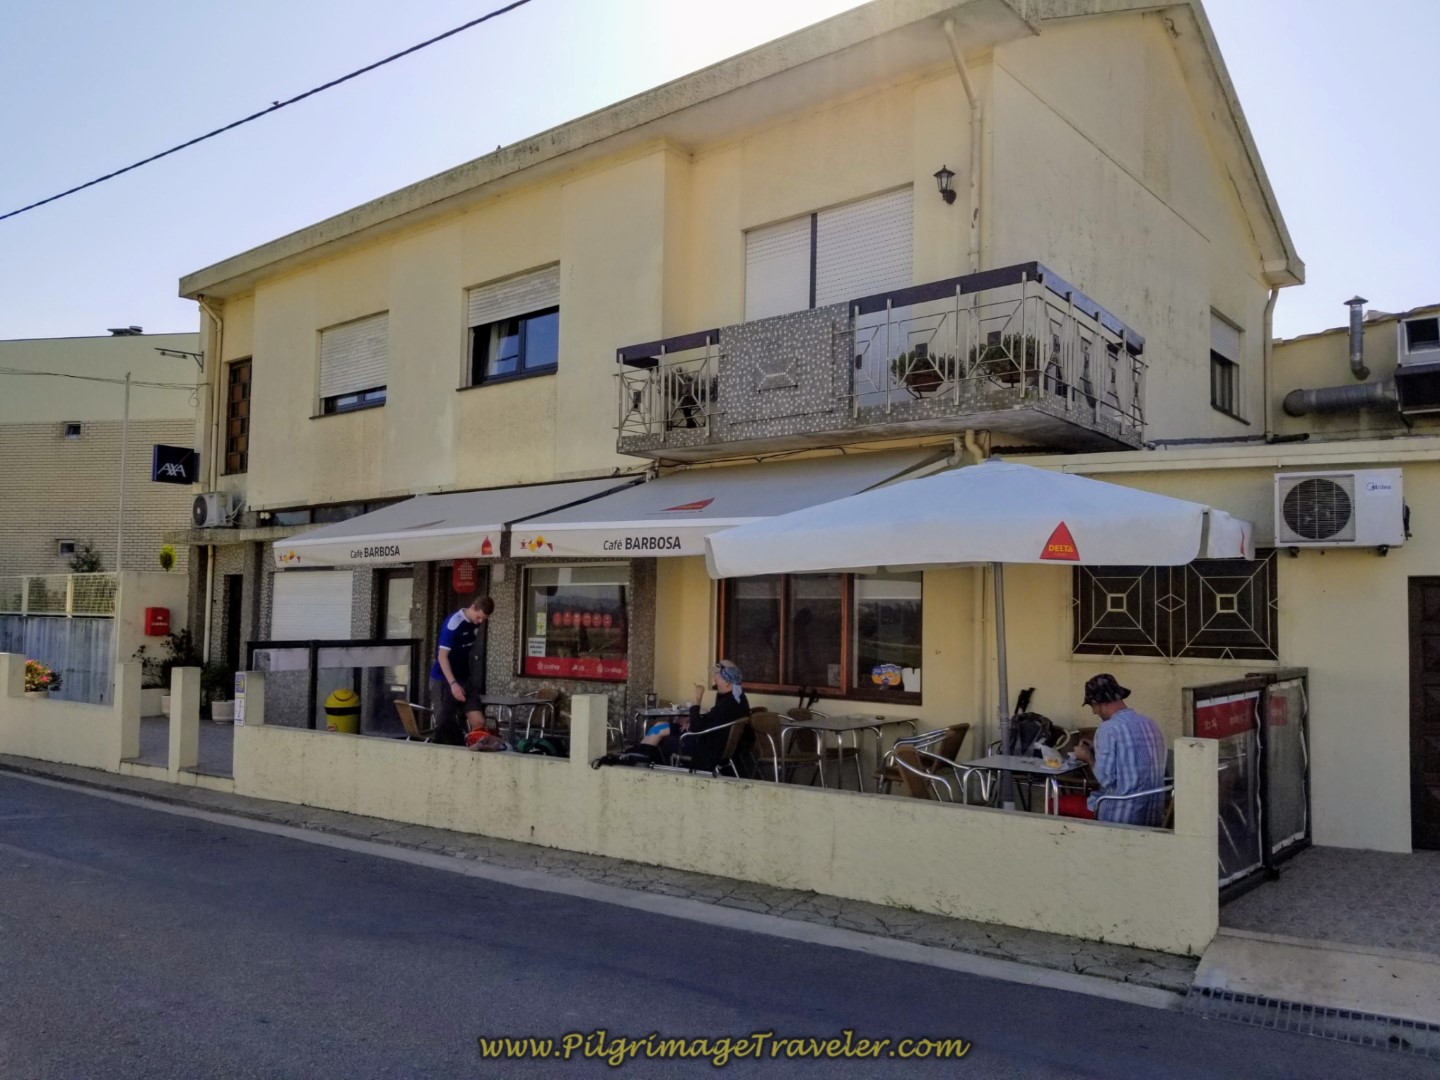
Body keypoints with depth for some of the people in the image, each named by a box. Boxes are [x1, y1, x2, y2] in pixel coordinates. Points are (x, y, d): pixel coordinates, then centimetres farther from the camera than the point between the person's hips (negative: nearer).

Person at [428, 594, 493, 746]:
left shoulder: (476, 623, 1)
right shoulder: (453, 625, -22)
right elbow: (442, 656, -25)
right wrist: (453, 683, -32)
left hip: (463, 677, 7)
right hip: (444, 679, -7)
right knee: (445, 721, -5)